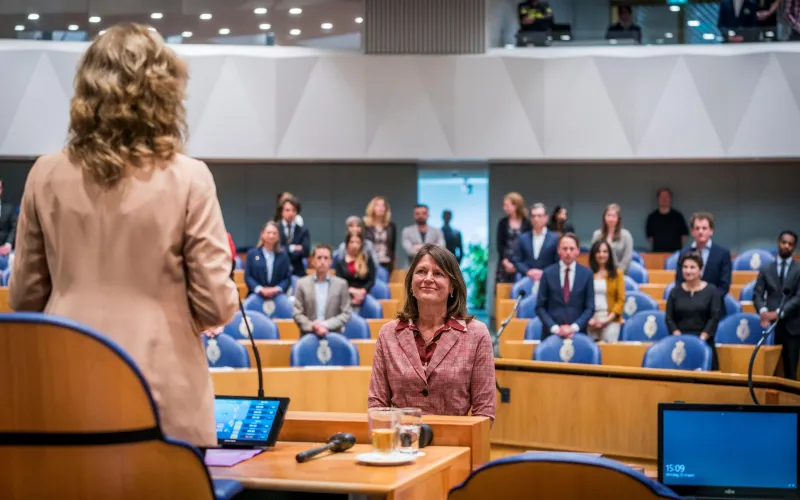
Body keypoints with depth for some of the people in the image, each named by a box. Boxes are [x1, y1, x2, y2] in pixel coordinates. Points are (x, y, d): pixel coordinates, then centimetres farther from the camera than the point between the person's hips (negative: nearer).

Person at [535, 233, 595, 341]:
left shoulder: (586, 274, 4)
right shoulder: (548, 274, 3)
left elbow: (590, 308, 4)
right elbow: (540, 307, 2)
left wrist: (574, 327, -9)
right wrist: (554, 328, -10)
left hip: (577, 333, 0)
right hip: (551, 333, 0)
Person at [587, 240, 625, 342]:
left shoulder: (617, 274, 7)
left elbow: (621, 300, 3)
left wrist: (608, 319, -8)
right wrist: (589, 318, -7)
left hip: (610, 320, -1)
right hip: (591, 320, 1)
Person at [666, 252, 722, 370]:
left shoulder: (711, 291, 5)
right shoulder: (676, 292, 11)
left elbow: (715, 317, -3)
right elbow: (669, 318, 6)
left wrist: (702, 338, -14)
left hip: (703, 343, -1)